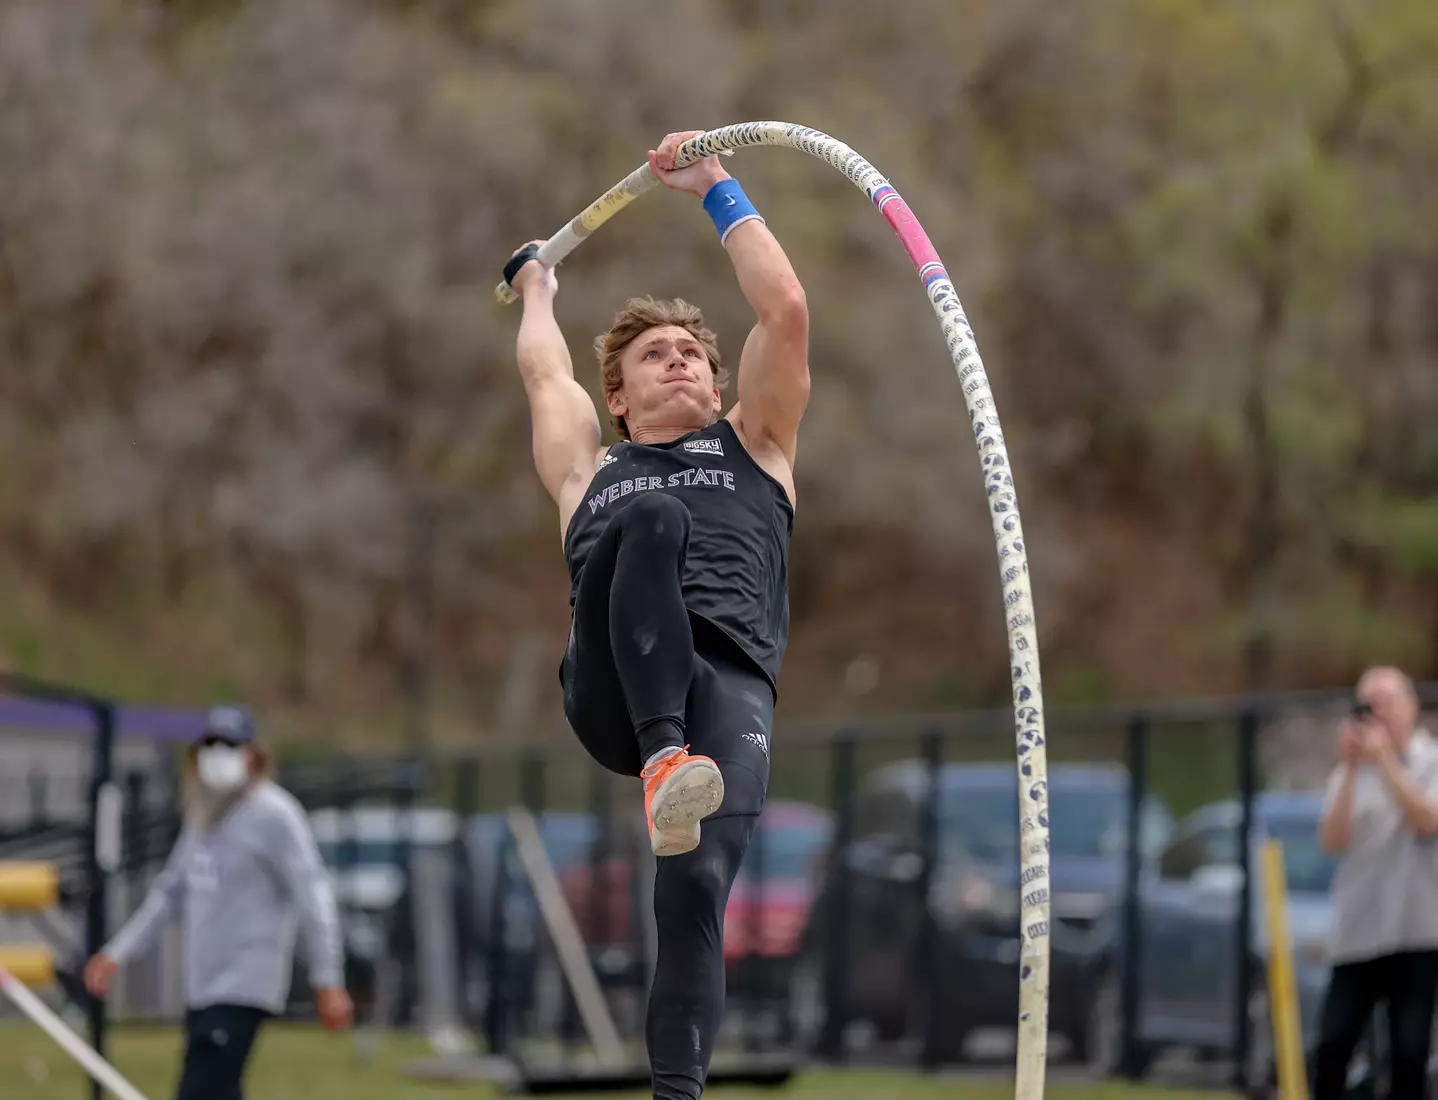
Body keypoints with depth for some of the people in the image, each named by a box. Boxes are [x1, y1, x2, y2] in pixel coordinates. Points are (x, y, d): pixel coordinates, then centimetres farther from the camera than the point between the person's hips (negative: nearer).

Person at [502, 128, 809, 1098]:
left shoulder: (755, 448, 32)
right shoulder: (592, 473, 34)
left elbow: (786, 312, 26)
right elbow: (543, 370, 45)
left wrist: (719, 190, 33)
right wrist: (537, 289, 65)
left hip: (728, 682, 0)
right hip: (614, 689, 0)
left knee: (696, 887, -27)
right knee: (654, 519, -32)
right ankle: (664, 763, -47)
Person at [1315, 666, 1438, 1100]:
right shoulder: (1350, 775, 10)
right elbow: (1332, 840, -4)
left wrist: (1385, 761, -18)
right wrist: (1351, 770, -12)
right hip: (1357, 934, 3)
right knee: (1332, 1046, -6)